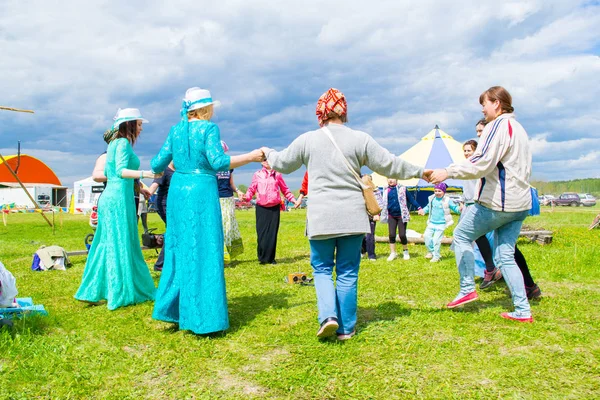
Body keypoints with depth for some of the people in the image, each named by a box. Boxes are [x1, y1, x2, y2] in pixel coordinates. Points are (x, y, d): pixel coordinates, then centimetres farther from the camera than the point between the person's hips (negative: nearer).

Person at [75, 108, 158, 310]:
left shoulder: (114, 143, 18)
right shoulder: (123, 143, -10)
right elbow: (121, 171, -23)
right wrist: (145, 174, -37)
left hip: (108, 197, 9)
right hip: (119, 198, -9)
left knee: (107, 244, 13)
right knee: (121, 245, -4)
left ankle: (95, 290, 19)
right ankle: (122, 293, 2)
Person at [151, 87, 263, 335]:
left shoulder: (176, 130, 11)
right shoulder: (208, 128, -6)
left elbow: (158, 165, 10)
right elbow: (218, 162, -17)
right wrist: (251, 157, -11)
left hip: (177, 190, 7)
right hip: (201, 192, -6)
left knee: (179, 249, 15)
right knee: (203, 252, -2)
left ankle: (172, 309, 23)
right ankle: (203, 318, 3)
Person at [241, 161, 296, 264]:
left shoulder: (277, 175, 10)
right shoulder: (257, 175, 7)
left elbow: (285, 189, 16)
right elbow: (252, 189, 6)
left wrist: (293, 200, 10)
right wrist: (246, 197, -12)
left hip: (275, 207, 1)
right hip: (261, 208, -1)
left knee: (273, 233, 2)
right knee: (261, 232, -4)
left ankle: (271, 258, 11)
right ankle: (262, 257, 6)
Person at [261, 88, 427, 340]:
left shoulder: (307, 140, 0)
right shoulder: (360, 139, -1)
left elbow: (282, 163, 15)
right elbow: (389, 165, 3)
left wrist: (268, 153, 37)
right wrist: (420, 172, 18)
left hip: (320, 217, 0)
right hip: (352, 216, 1)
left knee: (321, 268, 16)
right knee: (348, 272, 10)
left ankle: (328, 315, -2)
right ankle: (346, 328, 18)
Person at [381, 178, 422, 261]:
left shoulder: (402, 188, -2)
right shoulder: (386, 191, 6)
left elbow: (411, 199, -1)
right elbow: (384, 204, 12)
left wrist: (419, 208, -8)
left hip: (401, 215, -3)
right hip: (391, 216, 3)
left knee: (402, 235, -4)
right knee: (391, 235, -3)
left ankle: (405, 251, 20)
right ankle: (393, 253, 11)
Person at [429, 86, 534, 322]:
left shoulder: (499, 125, -10)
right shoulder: (519, 129, 21)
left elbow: (482, 163, -22)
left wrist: (447, 172, -21)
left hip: (497, 201, -9)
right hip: (520, 204, 9)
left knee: (462, 235, 7)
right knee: (505, 256, 9)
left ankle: (467, 289, 7)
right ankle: (523, 311, 7)